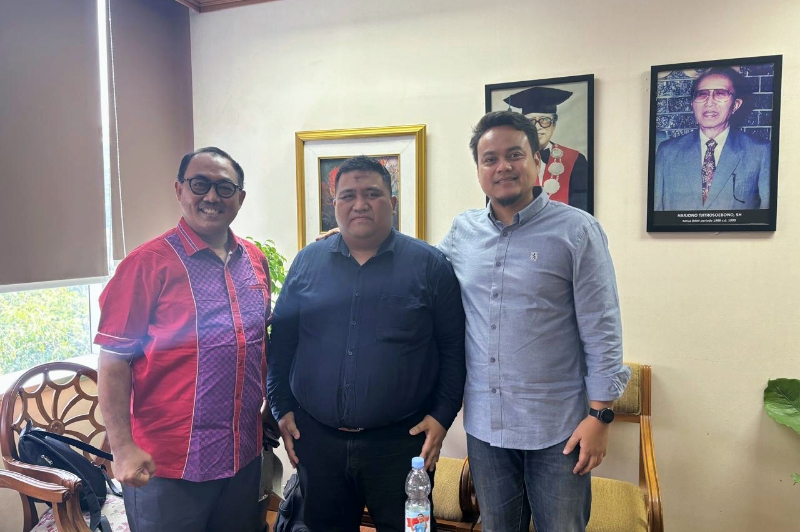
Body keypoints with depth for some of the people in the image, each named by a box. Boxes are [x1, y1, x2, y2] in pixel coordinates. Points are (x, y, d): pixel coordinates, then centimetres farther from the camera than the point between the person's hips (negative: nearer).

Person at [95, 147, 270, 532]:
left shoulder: (255, 261, 4)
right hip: (168, 463, -5)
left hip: (245, 455, 6)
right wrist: (123, 448, -15)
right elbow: (113, 360, -12)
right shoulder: (149, 263, -12)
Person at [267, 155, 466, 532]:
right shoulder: (307, 262, 3)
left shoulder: (429, 265, -5)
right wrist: (282, 409, 4)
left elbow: (454, 349, -2)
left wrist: (442, 415, -7)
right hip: (315, 439, 3)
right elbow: (281, 343, 7)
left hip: (400, 442, -2)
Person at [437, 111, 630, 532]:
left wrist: (599, 414, -10)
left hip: (557, 427, -3)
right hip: (483, 424, 4)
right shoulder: (462, 230, 3)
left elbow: (601, 330, -8)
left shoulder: (577, 230, -8)